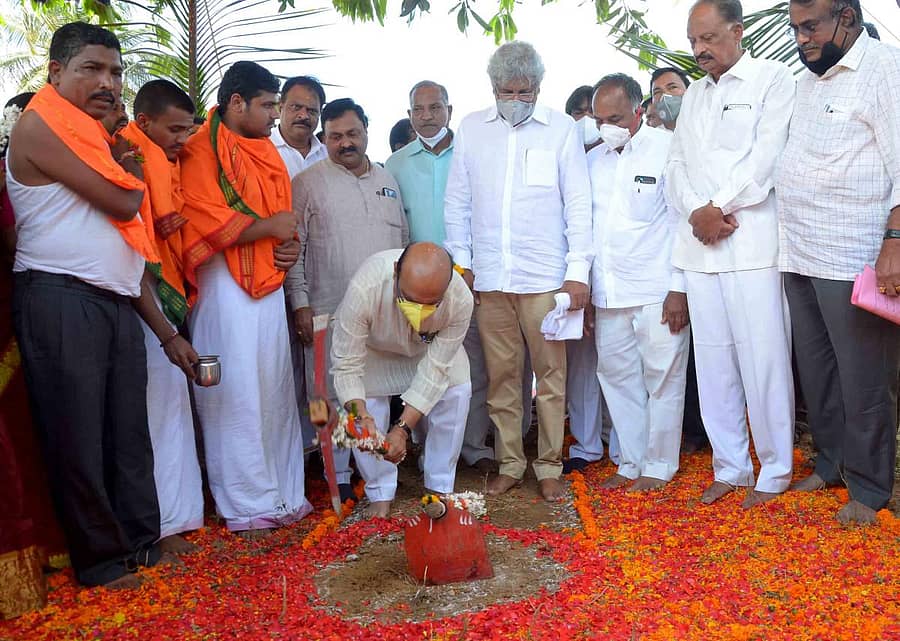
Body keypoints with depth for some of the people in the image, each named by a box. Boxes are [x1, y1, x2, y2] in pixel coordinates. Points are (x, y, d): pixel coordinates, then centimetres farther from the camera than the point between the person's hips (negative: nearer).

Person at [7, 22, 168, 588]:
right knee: (78, 437, 1)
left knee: (130, 432, 9)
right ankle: (101, 561, 12)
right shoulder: (40, 128, -6)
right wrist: (131, 174, 5)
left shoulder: (101, 137, 20)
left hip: (118, 302, 8)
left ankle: (143, 544, 19)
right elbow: (122, 203, -12)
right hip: (61, 301, -8)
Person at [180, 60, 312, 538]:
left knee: (275, 391, 10)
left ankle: (283, 494, 21)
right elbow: (212, 224, -16)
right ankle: (246, 506, 8)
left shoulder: (266, 151, 19)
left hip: (268, 283, 8)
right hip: (225, 287, -7)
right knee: (235, 395, -3)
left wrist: (291, 245, 4)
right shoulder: (202, 150, -6)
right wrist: (270, 227, -9)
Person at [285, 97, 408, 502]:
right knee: (333, 396, 2)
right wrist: (300, 304, -8)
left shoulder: (387, 181, 14)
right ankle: (339, 476, 16)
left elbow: (404, 241, 19)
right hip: (329, 312, -4)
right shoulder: (308, 183, 0)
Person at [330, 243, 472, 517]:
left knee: (456, 391, -16)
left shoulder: (461, 299, -39)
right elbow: (346, 366, -35)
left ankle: (439, 487, 3)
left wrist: (403, 428, -36)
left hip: (430, 346, 1)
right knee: (365, 399, -18)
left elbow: (435, 369, -30)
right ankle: (381, 493, 5)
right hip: (372, 346, -1)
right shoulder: (364, 289, -45)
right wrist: (363, 419, -49)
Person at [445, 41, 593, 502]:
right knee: (500, 374, 7)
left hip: (545, 275, -2)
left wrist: (578, 271, -5)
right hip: (488, 276, 2)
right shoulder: (471, 128, 9)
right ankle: (509, 464, 20)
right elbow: (457, 203, 12)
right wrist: (461, 262, 6)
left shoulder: (562, 129, 3)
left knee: (551, 374, 2)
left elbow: (578, 205, 1)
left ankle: (549, 467, 15)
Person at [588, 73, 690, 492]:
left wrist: (679, 289, -11)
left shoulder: (666, 149, -4)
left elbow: (684, 221, -6)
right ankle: (630, 462, 23)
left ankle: (659, 466, 16)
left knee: (662, 379, 2)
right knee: (616, 376, 10)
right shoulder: (594, 160, 12)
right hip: (608, 293, 6)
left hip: (657, 291, -5)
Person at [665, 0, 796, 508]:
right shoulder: (694, 95, 21)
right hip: (698, 244, 5)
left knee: (763, 358, -5)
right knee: (714, 359, 7)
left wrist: (718, 208, -10)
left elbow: (767, 156, -8)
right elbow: (677, 164, 14)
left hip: (752, 242, -5)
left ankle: (775, 471, 10)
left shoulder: (774, 78, 4)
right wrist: (695, 212, -4)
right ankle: (729, 467, 18)